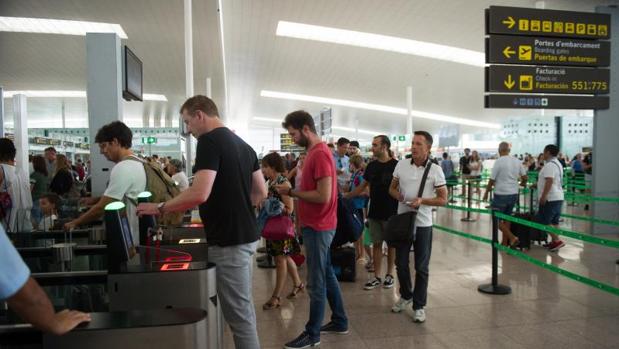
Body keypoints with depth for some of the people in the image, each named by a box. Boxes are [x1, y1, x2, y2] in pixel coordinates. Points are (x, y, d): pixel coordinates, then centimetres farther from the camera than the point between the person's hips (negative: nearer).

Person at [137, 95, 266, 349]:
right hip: (246, 235, 9)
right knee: (243, 309, 20)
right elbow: (261, 193, 16)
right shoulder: (242, 143, 14)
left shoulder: (209, 140, -13)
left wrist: (160, 208, -11)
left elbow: (199, 194, -24)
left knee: (239, 314, 1)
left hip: (229, 240, -9)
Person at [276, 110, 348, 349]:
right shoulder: (316, 151, 12)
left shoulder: (319, 154, -19)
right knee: (327, 275, 19)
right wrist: (293, 191, 4)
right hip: (318, 225, 10)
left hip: (318, 227, -10)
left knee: (316, 283, 1)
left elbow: (323, 196, -24)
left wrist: (291, 192, -16)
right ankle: (340, 322, 32)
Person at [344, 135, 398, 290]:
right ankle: (377, 277, 16)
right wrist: (345, 195, 8)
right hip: (374, 212, 4)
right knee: (376, 243, 8)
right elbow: (363, 187, 13)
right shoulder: (371, 166, 6)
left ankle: (390, 274, 24)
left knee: (391, 244, 9)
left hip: (391, 212, -4)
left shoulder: (396, 165, -9)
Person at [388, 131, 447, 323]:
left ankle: (419, 306, 21)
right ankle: (406, 296, 37)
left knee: (421, 267, 6)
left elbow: (443, 199, -5)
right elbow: (392, 188, 12)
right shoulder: (401, 164, 2)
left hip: (423, 224, -3)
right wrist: (397, 195, -11)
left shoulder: (435, 170, -7)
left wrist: (422, 201, -20)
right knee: (401, 263, 13)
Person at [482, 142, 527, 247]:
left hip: (501, 194, -6)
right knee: (507, 218, 16)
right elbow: (524, 177, 10)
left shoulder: (499, 162, -13)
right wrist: (523, 183, 33)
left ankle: (512, 237, -9)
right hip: (514, 194, 6)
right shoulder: (517, 161, 3)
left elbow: (492, 180, -11)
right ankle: (505, 242, 19)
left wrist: (486, 192, 3)